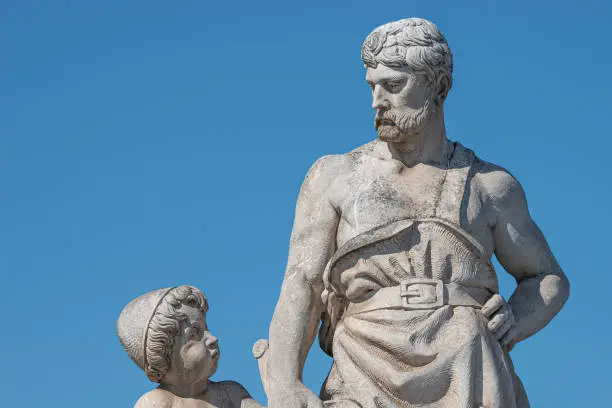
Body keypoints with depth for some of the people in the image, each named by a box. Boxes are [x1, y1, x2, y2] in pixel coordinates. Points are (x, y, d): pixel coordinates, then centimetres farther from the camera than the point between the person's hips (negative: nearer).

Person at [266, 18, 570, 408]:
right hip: (370, 375, 0)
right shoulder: (335, 177, 16)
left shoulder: (490, 186, 18)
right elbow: (300, 287, 7)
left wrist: (512, 324, 5)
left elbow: (549, 279, 28)